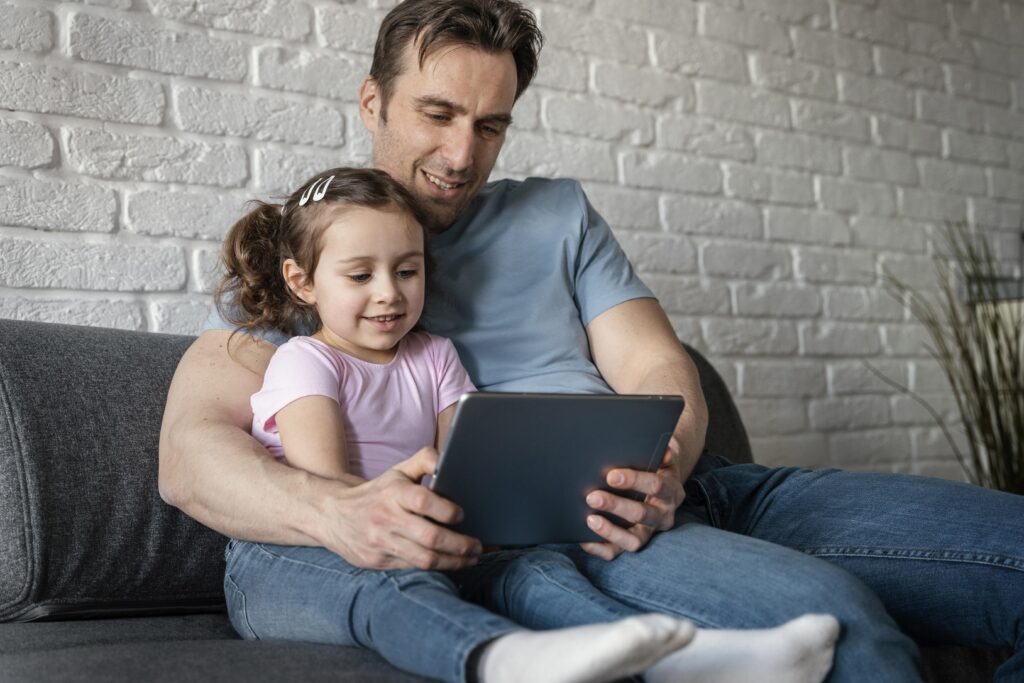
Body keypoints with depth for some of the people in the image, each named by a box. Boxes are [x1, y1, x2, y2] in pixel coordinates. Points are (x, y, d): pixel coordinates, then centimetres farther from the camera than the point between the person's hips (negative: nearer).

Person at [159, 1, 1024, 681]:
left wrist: (660, 467, -14)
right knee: (825, 613, -36)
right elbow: (190, 449, -2)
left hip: (681, 488, 6)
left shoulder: (558, 213, 23)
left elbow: (656, 366, 13)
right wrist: (333, 511, -26)